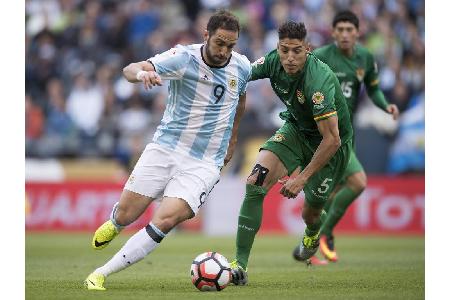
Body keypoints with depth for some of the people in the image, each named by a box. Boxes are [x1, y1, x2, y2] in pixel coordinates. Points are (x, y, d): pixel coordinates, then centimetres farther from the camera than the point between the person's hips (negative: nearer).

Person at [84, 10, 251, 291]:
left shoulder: (242, 67, -1)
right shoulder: (184, 57, -13)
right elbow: (130, 69, -26)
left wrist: (232, 139, 29)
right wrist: (141, 73, -49)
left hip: (204, 164, 1)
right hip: (165, 148, -1)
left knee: (165, 220, -21)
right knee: (125, 216, 1)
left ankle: (101, 274, -14)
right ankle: (114, 224, 42)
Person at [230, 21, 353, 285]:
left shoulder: (318, 81, -37)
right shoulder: (274, 61, -18)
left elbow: (332, 140, -34)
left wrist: (302, 177, -31)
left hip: (330, 144, -5)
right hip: (296, 129, 5)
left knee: (311, 214, 9)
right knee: (255, 184, -19)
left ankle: (313, 232, 51)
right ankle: (240, 265, -17)